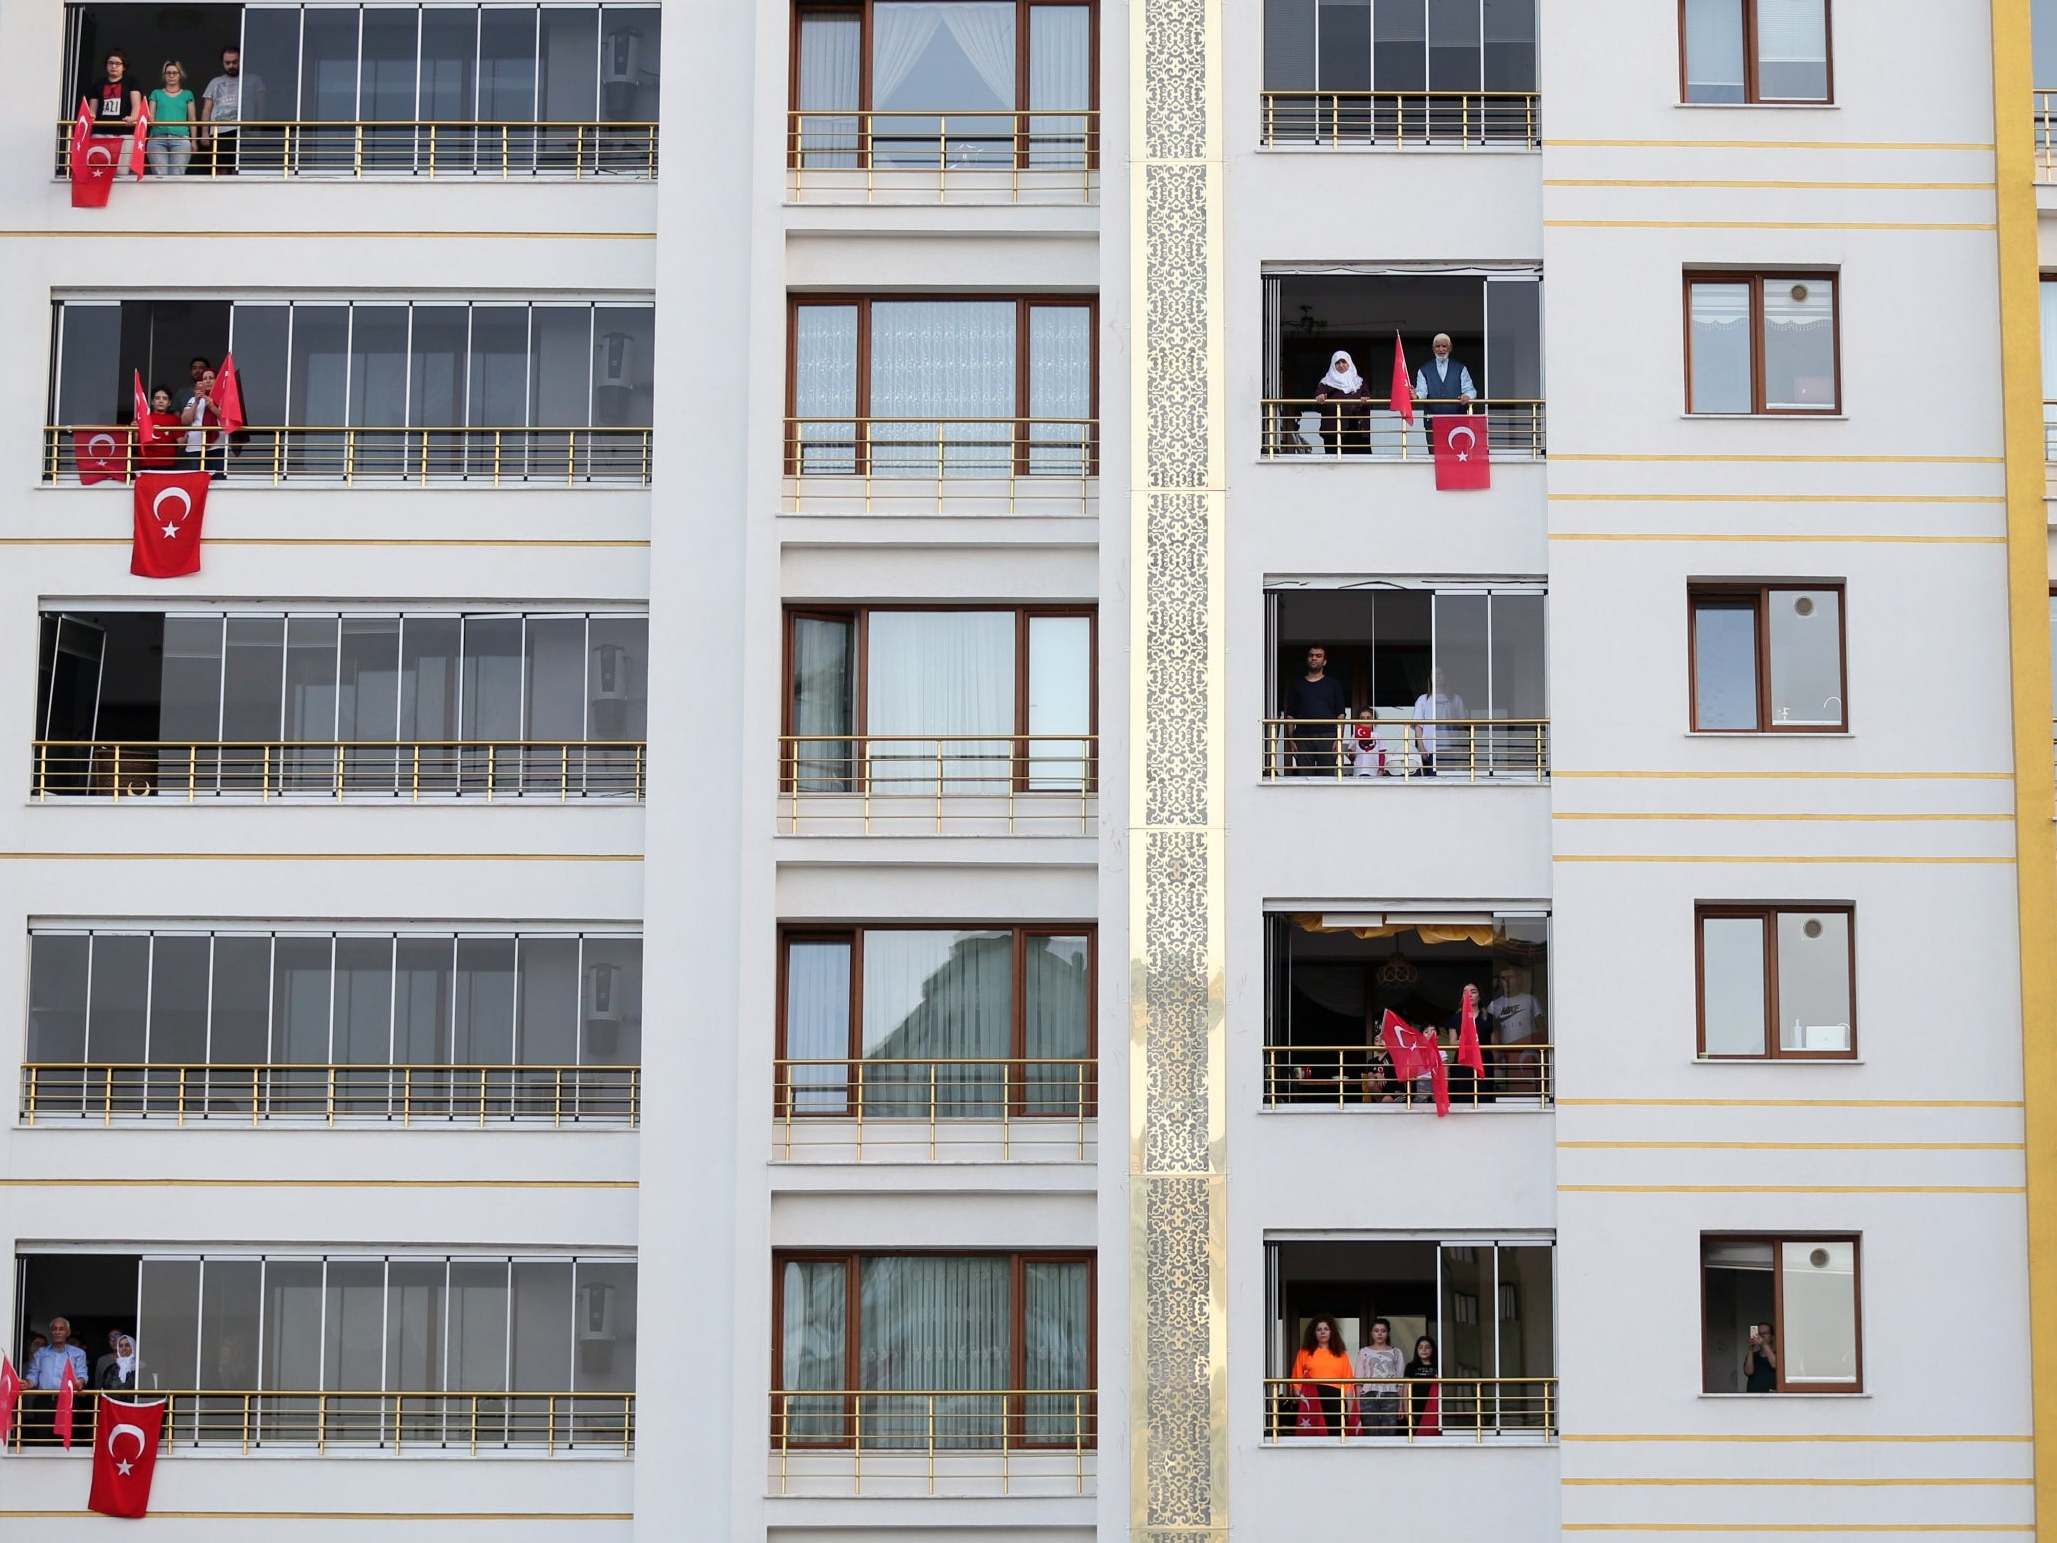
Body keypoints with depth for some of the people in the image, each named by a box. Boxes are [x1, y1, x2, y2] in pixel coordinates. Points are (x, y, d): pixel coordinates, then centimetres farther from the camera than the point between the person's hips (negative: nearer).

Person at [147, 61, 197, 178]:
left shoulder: (187, 95, 17)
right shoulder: (156, 94, 19)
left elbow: (192, 120, 14)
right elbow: (151, 118, 14)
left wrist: (193, 141, 7)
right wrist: (150, 120, -8)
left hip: (180, 138, -1)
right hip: (158, 138, 1)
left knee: (176, 176, -13)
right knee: (159, 176, -13)